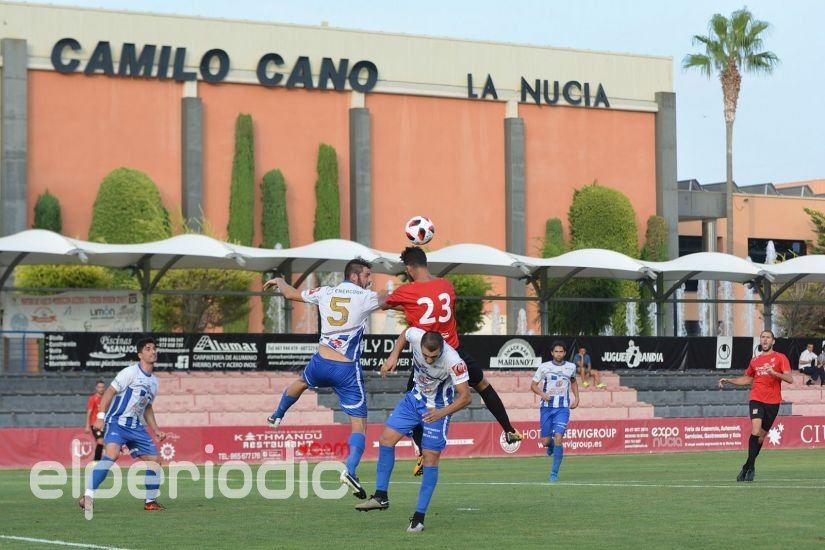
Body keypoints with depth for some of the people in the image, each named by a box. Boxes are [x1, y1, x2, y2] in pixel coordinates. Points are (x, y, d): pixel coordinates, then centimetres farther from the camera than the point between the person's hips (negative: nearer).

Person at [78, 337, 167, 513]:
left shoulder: (153, 381, 16)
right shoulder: (131, 372, -8)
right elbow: (109, 392, -12)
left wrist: (156, 430, 20)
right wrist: (101, 416, -21)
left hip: (136, 426, 8)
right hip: (117, 422, -8)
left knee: (153, 458, 4)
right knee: (112, 453, -30)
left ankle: (151, 502, 18)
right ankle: (88, 496, -31)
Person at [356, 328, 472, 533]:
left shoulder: (454, 362, -35)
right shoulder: (415, 336, -24)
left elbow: (465, 397, -31)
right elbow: (404, 335, 3)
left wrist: (442, 412, -43)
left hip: (438, 407, -5)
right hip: (415, 398, 5)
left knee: (430, 459, -6)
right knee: (387, 439, -2)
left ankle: (419, 517, 1)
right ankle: (381, 497, 9)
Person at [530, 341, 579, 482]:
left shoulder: (571, 367, 5)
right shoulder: (544, 367, -1)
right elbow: (533, 385, 5)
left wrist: (576, 398, 14)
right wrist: (541, 393, -14)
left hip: (563, 408, 0)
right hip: (546, 407, 0)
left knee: (558, 438, -16)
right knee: (545, 441, 1)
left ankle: (554, 473, -9)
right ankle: (551, 445, 42)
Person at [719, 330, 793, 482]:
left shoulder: (780, 358, 4)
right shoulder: (755, 360, 15)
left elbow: (790, 379, -6)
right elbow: (747, 379, 30)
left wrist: (774, 373, -22)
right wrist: (728, 380, 21)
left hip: (773, 402, -1)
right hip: (757, 399, 1)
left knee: (761, 436, 5)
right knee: (755, 431, -20)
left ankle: (748, 466, 20)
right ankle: (751, 466, -14)